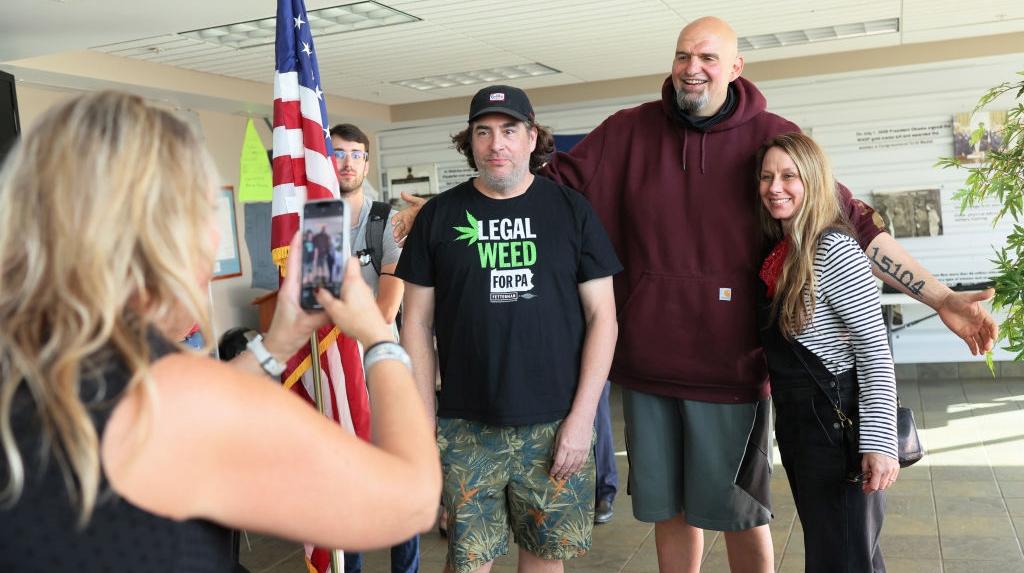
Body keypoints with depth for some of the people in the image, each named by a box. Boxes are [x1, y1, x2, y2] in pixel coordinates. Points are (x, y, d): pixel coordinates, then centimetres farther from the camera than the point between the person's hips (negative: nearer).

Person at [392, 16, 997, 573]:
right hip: (648, 364, 2)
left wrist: (942, 297, -4)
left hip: (731, 365, -2)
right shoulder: (630, 132, 1)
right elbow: (553, 181, 2)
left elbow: (854, 227, -1)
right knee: (673, 507, 17)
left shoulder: (773, 138, -3)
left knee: (741, 514, 12)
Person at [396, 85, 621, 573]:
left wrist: (581, 416, -6)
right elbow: (417, 323, 4)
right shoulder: (439, 216, 2)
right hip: (466, 428, 0)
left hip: (555, 425, 0)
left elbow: (601, 316, 0)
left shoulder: (571, 209, 1)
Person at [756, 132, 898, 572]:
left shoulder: (834, 249, -17)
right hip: (795, 420, 9)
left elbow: (875, 349, -20)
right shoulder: (778, 253, 7)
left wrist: (878, 440, -24)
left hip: (836, 423, -8)